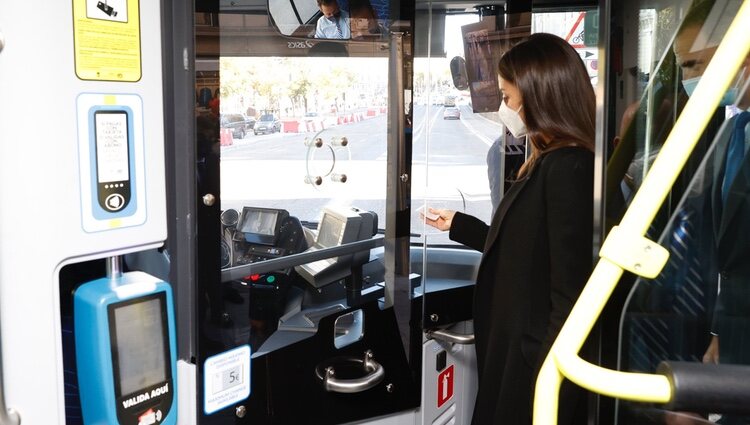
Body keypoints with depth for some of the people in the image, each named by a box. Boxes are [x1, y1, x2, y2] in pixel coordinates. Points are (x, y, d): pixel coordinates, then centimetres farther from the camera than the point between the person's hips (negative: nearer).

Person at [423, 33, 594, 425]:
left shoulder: (567, 169, -21)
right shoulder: (549, 164, 9)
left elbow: (571, 300, -24)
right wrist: (458, 225, 28)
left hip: (538, 369, -9)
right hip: (516, 352, 9)